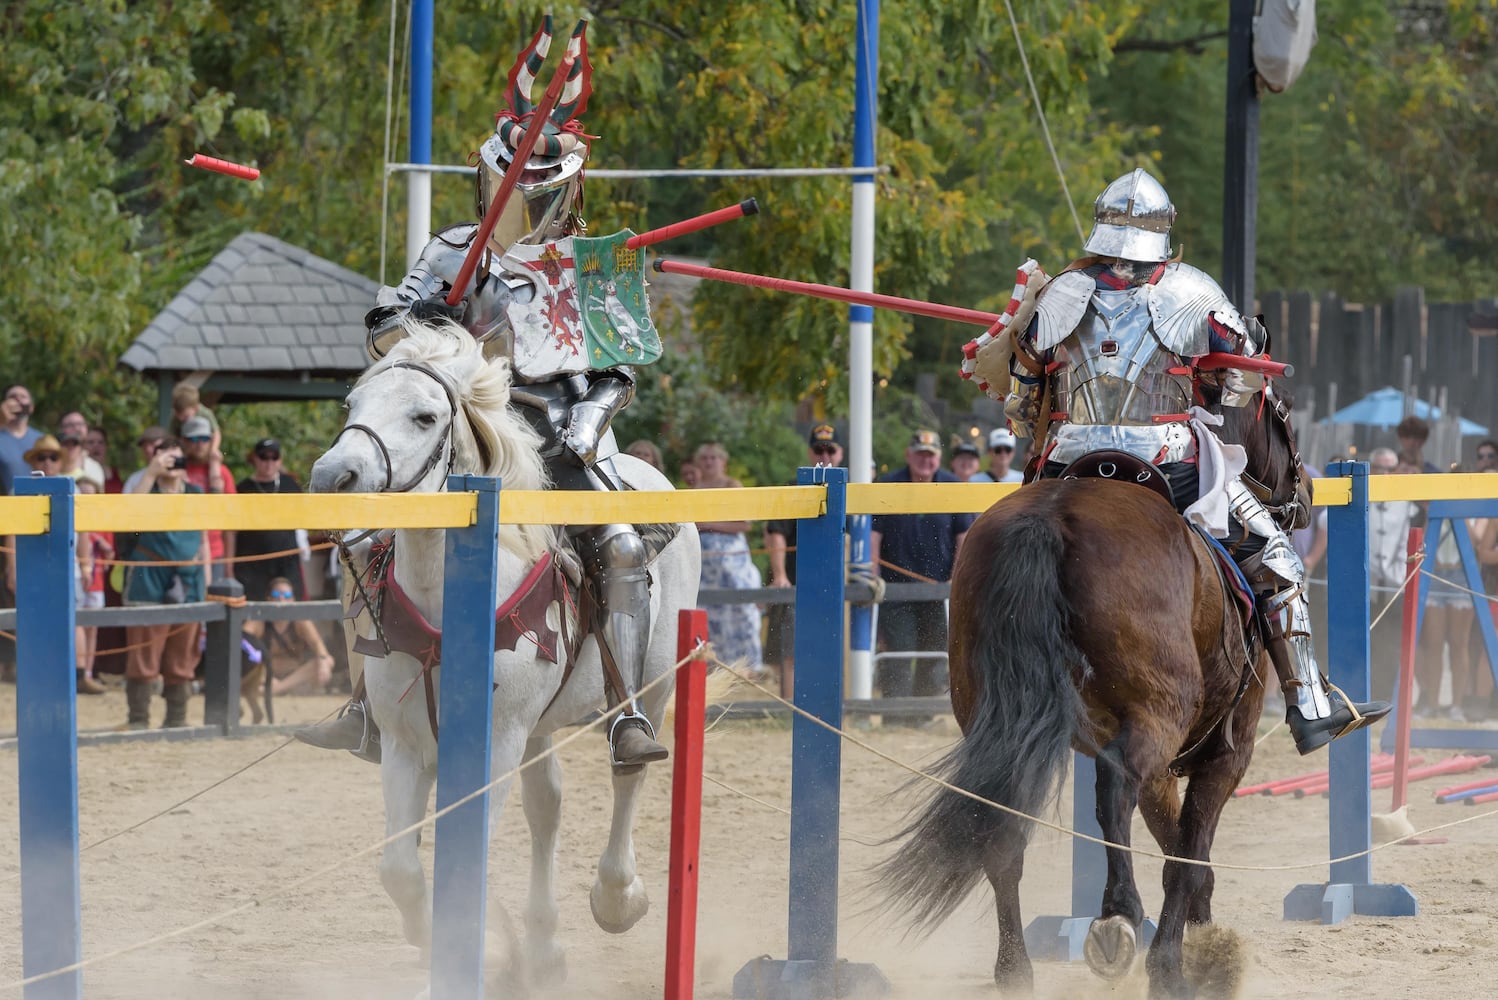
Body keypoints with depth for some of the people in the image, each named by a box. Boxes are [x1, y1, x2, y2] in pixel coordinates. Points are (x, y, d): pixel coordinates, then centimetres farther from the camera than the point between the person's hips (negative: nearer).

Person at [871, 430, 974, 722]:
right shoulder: (887, 487, -1)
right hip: (895, 587, -2)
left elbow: (964, 536, 7)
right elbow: (872, 535, -1)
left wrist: (958, 578, -2)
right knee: (897, 653, -8)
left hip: (939, 588, 2)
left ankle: (924, 717, 16)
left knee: (935, 655, 6)